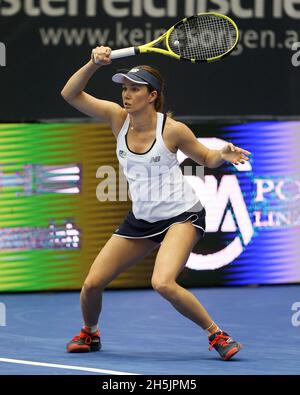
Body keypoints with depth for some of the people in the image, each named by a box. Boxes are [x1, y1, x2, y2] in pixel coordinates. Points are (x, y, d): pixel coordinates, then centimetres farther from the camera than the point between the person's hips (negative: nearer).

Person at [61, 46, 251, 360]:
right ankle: (89, 333, 33)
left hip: (181, 215, -5)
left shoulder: (172, 130, -14)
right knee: (92, 284, 1)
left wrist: (223, 155, -20)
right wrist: (94, 63, -23)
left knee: (163, 283, -30)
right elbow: (70, 94, -9)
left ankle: (216, 335, -12)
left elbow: (206, 159, 2)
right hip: (140, 219, 5)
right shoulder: (118, 117, -5)